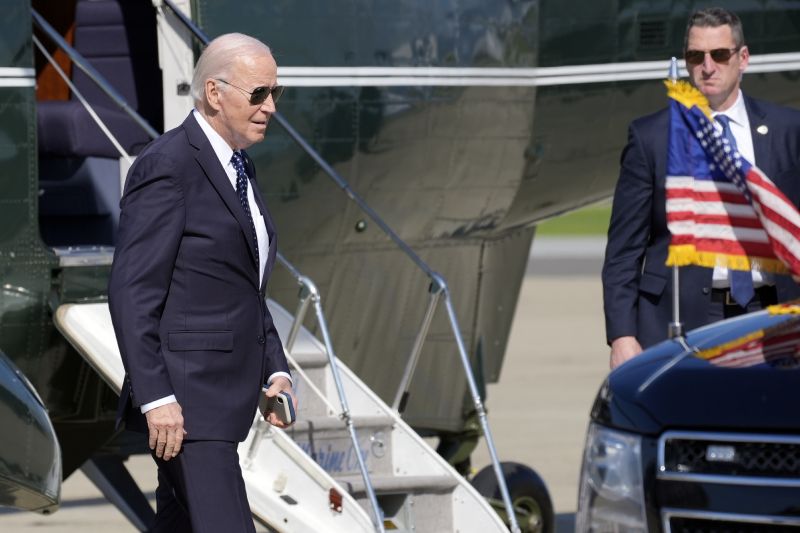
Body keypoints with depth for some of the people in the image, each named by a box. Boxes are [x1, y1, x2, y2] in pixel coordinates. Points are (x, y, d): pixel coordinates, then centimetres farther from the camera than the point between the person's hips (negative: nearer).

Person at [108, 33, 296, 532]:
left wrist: (275, 370, 11)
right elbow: (132, 291, -18)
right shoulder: (167, 166, -14)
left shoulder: (238, 167, 16)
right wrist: (155, 397, -22)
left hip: (224, 394, 10)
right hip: (184, 397, -10)